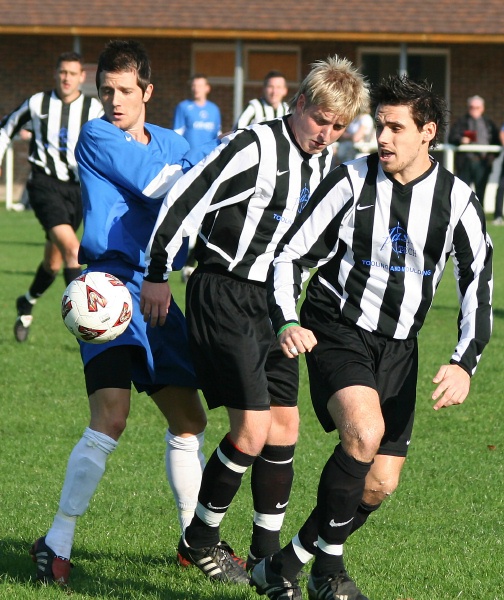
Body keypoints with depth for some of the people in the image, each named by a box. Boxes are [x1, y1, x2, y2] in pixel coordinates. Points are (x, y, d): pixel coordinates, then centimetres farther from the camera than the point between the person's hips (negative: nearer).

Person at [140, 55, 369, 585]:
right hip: (224, 298, -8)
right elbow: (185, 199, -17)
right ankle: (201, 538, 7)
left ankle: (265, 557, 15)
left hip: (273, 302, 8)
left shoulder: (323, 162, 8)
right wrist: (158, 275, -12)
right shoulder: (256, 149, -17)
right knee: (252, 431, -13)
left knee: (284, 427, 6)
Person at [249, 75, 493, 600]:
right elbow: (290, 255, -6)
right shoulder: (351, 183, -9)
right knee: (365, 432, -30)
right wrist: (286, 323, -24)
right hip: (338, 333, -4)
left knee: (380, 485, 2)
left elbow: (477, 282, -1)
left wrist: (464, 364, -15)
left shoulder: (456, 200, -4)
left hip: (398, 349, 4)